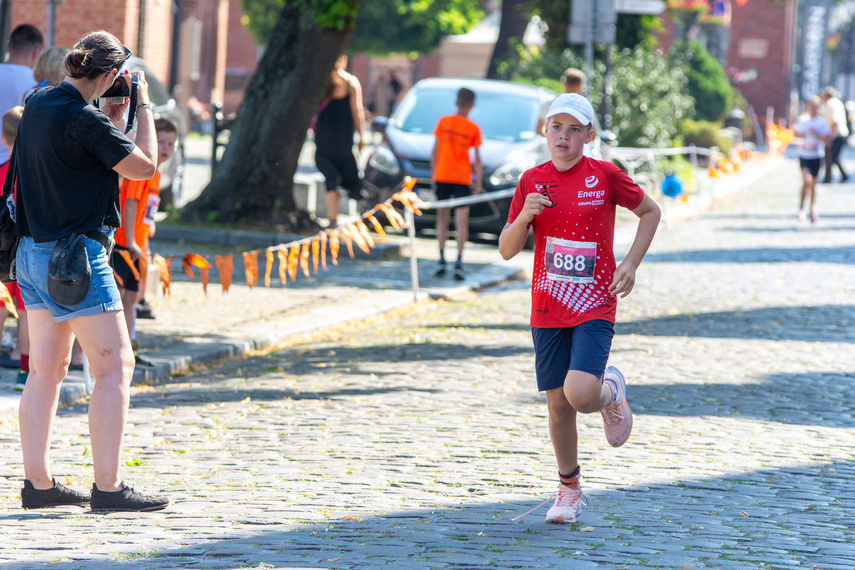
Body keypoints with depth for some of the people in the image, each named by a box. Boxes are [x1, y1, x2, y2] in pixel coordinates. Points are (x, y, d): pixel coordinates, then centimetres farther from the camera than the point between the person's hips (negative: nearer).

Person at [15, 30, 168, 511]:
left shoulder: (39, 105, 9)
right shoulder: (86, 120, -19)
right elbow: (144, 166, -12)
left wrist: (116, 113, 18)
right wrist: (142, 106, -3)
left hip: (33, 252, 9)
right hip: (75, 255, -9)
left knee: (47, 369, 12)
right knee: (115, 366, -4)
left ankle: (38, 482, 13)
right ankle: (108, 486, -5)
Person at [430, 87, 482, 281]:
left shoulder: (443, 121, 0)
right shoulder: (473, 128, -4)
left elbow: (435, 151, 2)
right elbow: (477, 160, -2)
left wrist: (434, 172, 11)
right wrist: (478, 183, 5)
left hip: (442, 176, 2)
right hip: (462, 178, -2)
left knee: (442, 216, 12)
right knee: (461, 220, -2)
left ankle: (442, 259, 8)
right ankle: (459, 261, -12)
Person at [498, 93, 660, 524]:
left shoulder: (605, 176, -5)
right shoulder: (532, 181, 3)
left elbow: (650, 212, 9)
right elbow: (507, 250, 5)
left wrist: (631, 264, -2)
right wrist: (524, 217, -15)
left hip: (595, 307, -3)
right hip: (548, 308, 3)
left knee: (580, 393, -22)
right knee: (558, 404, 5)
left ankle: (611, 392, 15)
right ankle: (569, 489, 26)